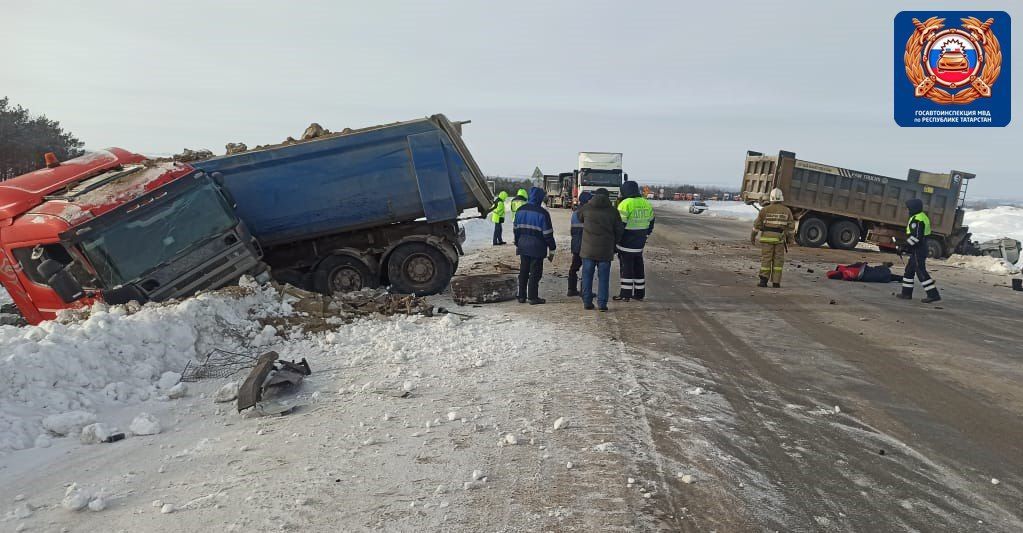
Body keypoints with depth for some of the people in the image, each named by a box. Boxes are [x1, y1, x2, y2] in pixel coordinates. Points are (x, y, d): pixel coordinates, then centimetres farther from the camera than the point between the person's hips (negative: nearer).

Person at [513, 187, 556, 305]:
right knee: (535, 273, 1)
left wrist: (517, 245, 23)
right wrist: (552, 249, -4)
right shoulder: (542, 213, -13)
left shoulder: (520, 210, 7)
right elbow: (548, 233, -11)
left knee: (523, 272, 13)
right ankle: (533, 297, 4)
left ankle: (521, 296, 17)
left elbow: (516, 229, 14)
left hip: (523, 246, 6)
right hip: (536, 248, -6)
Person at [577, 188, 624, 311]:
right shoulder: (613, 211, 0)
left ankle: (587, 302, 10)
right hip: (605, 251, 0)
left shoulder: (586, 208, 1)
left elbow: (579, 217, 22)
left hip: (588, 249, 0)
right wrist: (613, 244, 17)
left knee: (587, 276, 9)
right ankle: (602, 303, 3)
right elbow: (620, 230, 4)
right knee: (603, 277, 5)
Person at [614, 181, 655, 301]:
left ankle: (625, 294, 2)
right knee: (638, 266, 15)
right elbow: (650, 223, 17)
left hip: (626, 242, -7)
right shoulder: (647, 204, 9)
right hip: (640, 243, 7)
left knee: (626, 267, -1)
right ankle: (639, 293, 20)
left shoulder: (625, 203, -14)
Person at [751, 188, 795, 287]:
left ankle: (764, 280, -6)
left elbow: (757, 224, -2)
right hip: (779, 238, 2)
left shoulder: (765, 209, -3)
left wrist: (753, 236, 7)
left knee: (766, 259, 1)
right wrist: (789, 239, 16)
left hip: (767, 237, -2)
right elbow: (791, 226, 7)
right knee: (778, 260, 6)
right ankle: (776, 282, 5)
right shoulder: (787, 210, 4)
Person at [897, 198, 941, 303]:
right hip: (921, 249, 11)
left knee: (921, 272, -9)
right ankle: (907, 293, 21)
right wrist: (908, 246, 21)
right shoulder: (923, 217, 16)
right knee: (909, 270, 16)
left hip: (918, 250, -11)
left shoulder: (917, 219, -18)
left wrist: (906, 246, -15)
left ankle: (933, 295, -9)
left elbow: (915, 237, -25)